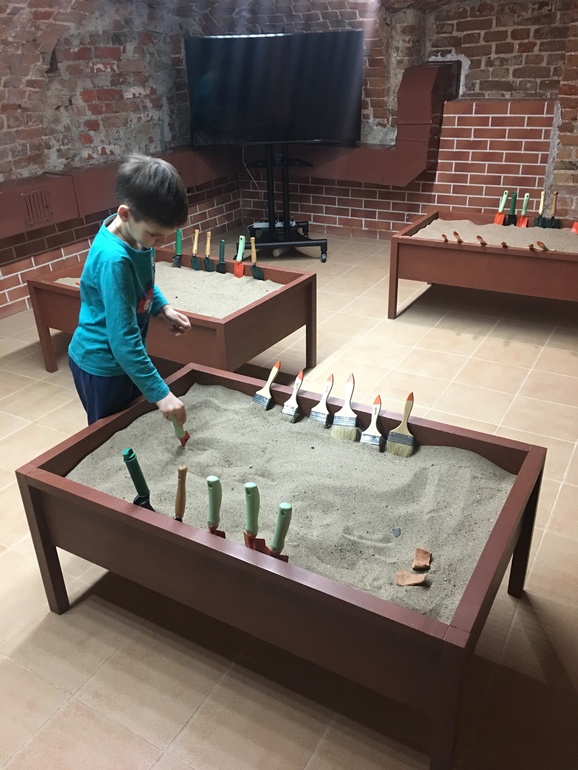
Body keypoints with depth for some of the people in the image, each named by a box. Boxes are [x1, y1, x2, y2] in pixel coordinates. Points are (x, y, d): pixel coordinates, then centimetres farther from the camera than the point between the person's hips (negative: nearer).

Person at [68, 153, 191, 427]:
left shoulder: (137, 233, -8)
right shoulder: (113, 259, -33)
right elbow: (123, 340, -32)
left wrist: (163, 308, -3)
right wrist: (160, 393, -31)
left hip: (124, 359, 8)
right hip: (101, 365, -8)